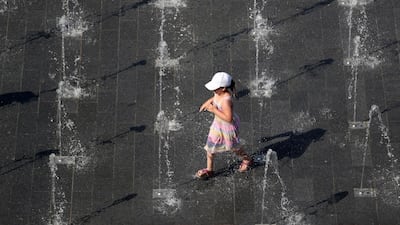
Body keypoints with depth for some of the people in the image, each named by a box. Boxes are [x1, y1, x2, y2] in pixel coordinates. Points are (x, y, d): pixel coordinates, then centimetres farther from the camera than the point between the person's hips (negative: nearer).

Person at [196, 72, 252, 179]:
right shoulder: (219, 93, -12)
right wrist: (208, 102, 2)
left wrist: (214, 110, -34)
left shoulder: (226, 100, -38)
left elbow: (228, 118, -37)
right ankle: (209, 169, 30)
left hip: (228, 126, -8)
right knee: (210, 146, 13)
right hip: (218, 123, 8)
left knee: (233, 147, 18)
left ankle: (247, 160, 47)